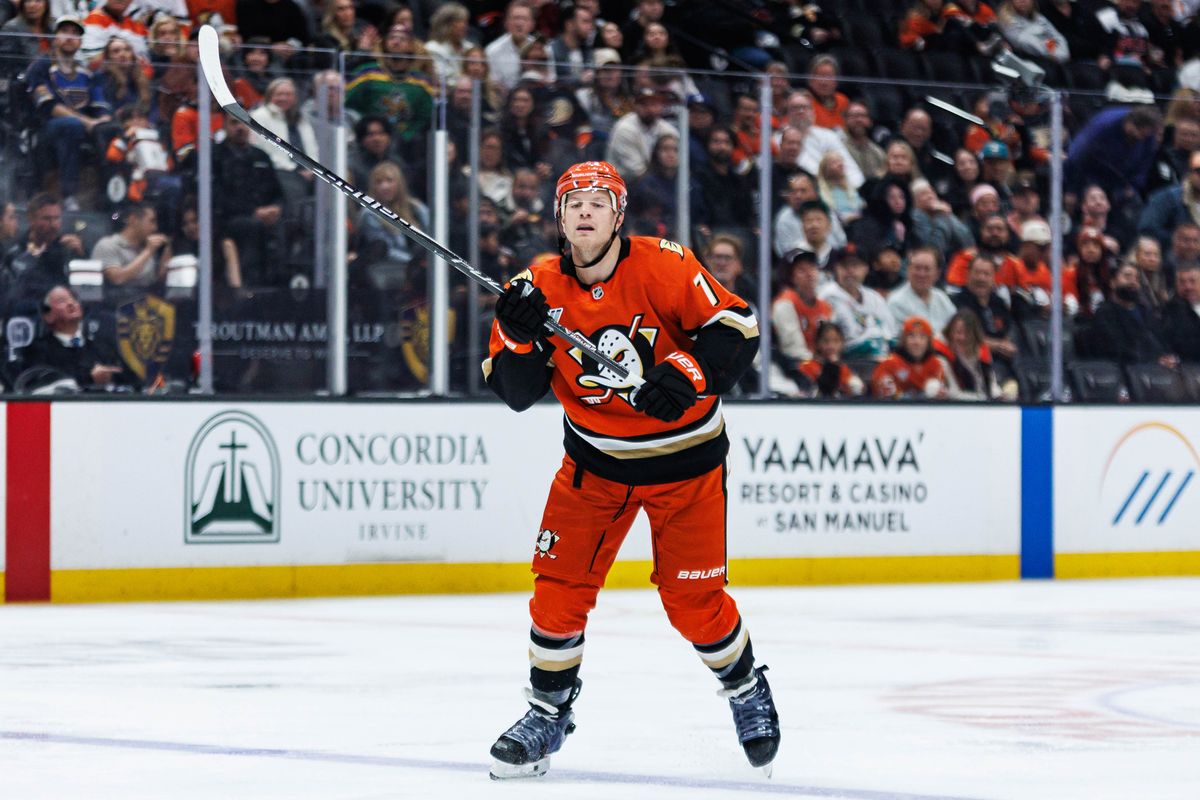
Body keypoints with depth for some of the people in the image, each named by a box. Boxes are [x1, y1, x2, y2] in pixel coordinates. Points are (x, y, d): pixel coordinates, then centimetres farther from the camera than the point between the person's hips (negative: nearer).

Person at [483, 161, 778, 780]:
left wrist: (689, 375, -32)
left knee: (692, 601, -2)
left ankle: (746, 689, 26)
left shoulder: (664, 268, -18)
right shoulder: (540, 288, -9)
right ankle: (548, 715, 13)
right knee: (561, 583, -4)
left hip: (683, 459, -3)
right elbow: (517, 393, -8)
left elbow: (737, 328, -18)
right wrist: (520, 339, -27)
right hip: (595, 460, 3)